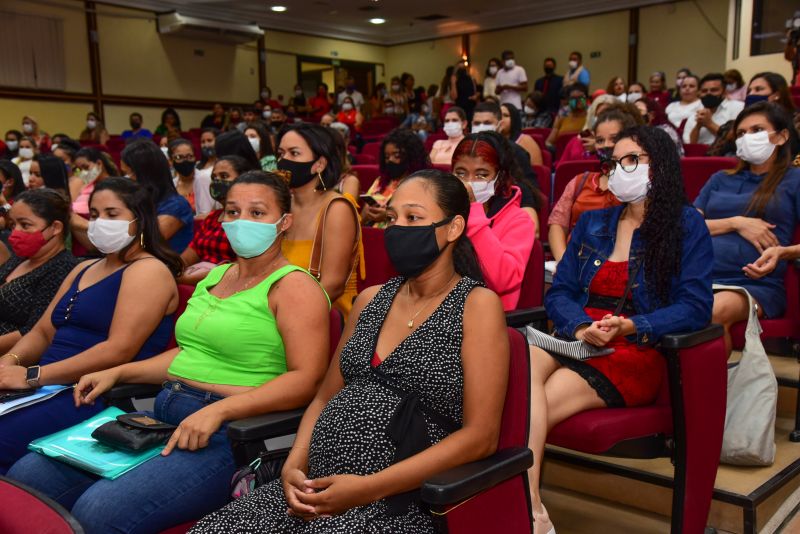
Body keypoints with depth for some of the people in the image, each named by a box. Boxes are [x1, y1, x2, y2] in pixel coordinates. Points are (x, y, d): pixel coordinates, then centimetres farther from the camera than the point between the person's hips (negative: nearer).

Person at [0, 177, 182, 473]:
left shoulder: (148, 271, -6)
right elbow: (43, 332, 23)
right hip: (52, 387, 8)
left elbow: (119, 350, -17)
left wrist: (33, 376, -19)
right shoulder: (84, 270, 23)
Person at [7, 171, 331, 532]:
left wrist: (217, 411, -25)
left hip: (226, 433, -8)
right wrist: (118, 373, 15)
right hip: (161, 416, 8)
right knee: (27, 475, -5)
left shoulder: (293, 286, -7)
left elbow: (306, 378, -17)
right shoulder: (215, 277, 20)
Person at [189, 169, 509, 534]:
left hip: (399, 501, -5)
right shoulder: (370, 299, 12)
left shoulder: (477, 305, -5)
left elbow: (481, 436, -11)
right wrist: (294, 465, -2)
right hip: (316, 488, 5)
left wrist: (369, 488, -16)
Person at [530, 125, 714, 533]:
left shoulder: (686, 225, 6)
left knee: (534, 406, -31)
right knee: (524, 358, -34)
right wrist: (582, 327, -10)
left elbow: (696, 307, -3)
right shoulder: (591, 223, 19)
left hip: (638, 353, -4)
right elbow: (559, 293, 13)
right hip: (576, 341, 4)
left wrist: (631, 327, -19)